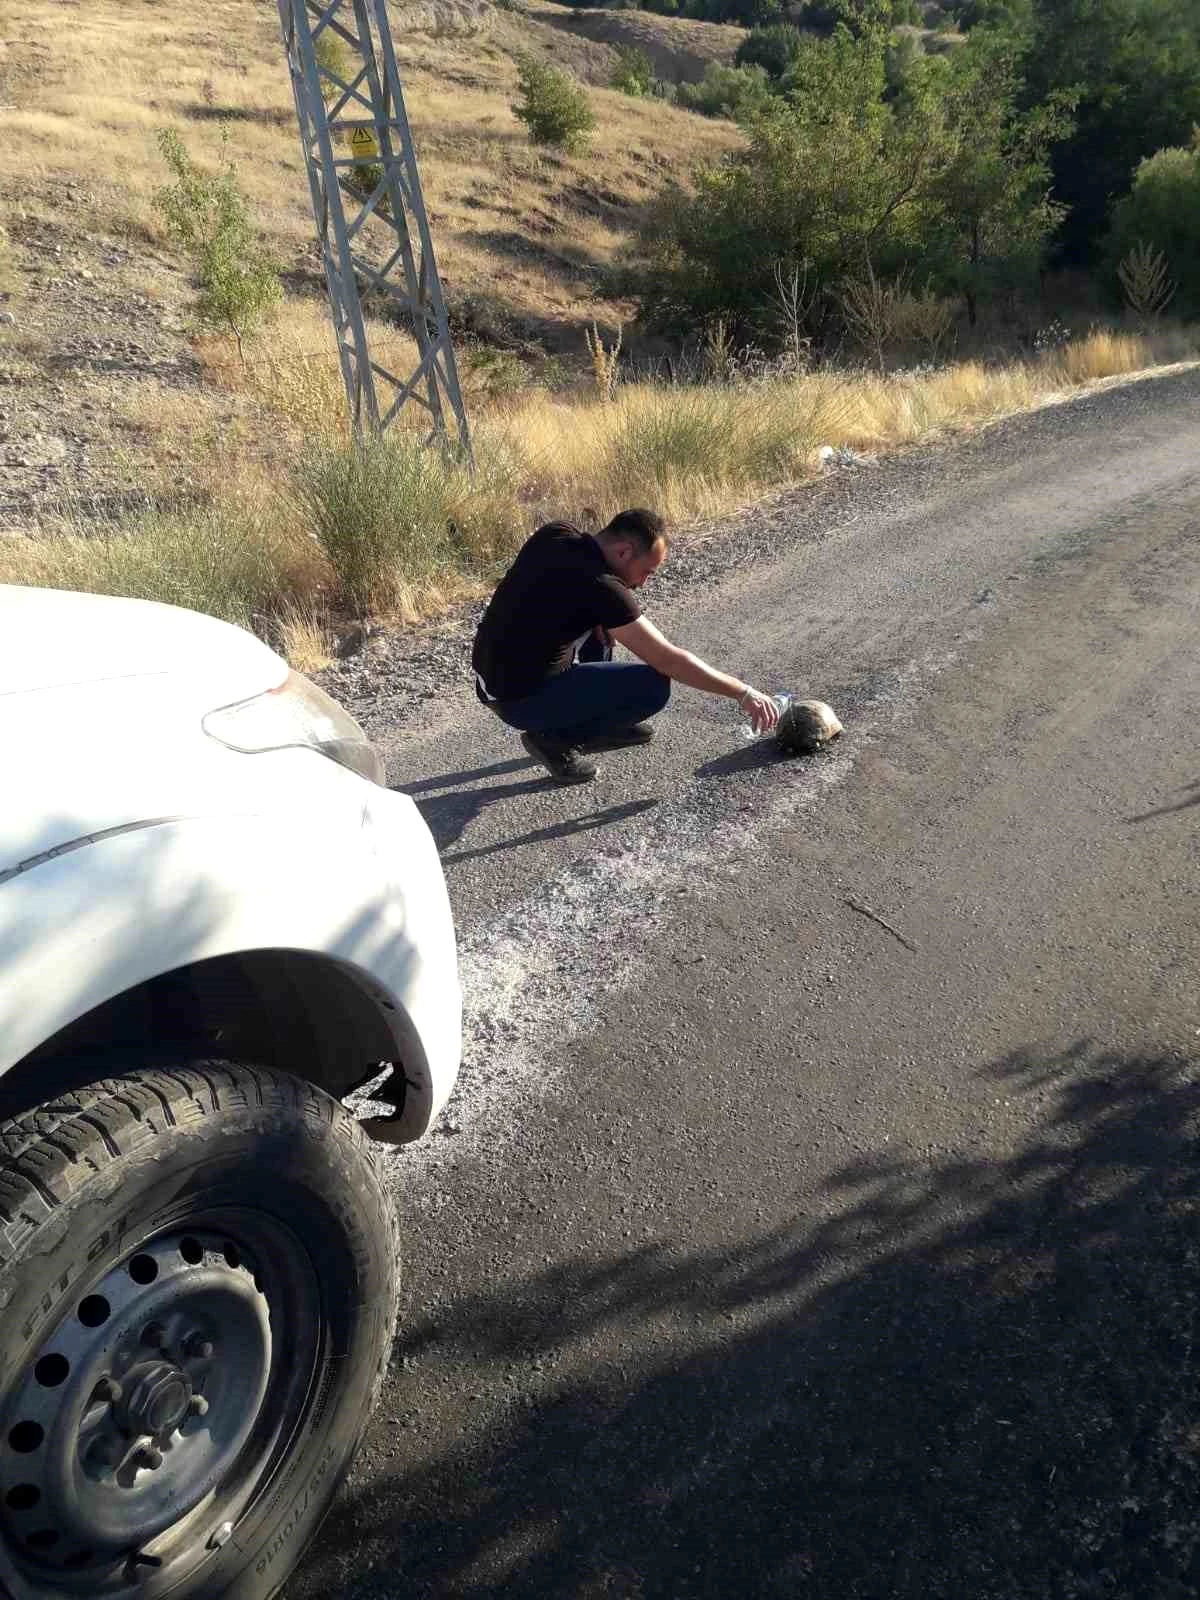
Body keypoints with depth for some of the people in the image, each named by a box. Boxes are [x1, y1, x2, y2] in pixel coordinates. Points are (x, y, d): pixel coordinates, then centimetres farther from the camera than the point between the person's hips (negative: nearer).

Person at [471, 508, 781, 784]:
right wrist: (744, 693, -13)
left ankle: (598, 722, 25)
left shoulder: (554, 534, -2)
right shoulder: (599, 586, -24)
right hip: (519, 698, -9)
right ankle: (553, 737, -2)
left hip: (497, 673, 9)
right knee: (654, 685, -15)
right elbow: (670, 661, -21)